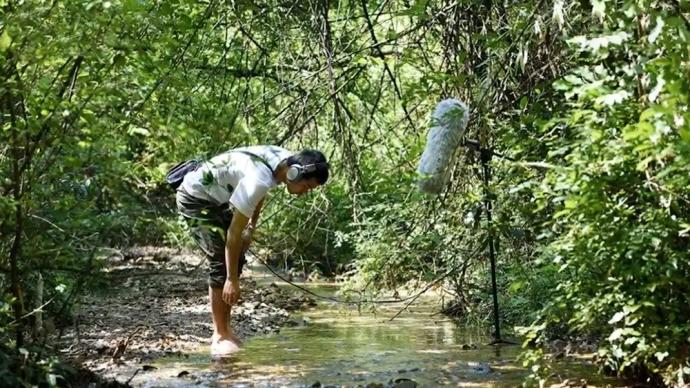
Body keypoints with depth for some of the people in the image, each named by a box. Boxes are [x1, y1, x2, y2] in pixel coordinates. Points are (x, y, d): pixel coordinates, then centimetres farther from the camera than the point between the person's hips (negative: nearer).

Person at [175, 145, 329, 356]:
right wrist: (232, 280, -29)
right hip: (195, 198, -9)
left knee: (235, 260, 6)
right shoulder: (259, 179, -35)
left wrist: (251, 228, 14)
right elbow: (234, 231, -32)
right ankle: (220, 336, -6)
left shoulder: (283, 159, -9)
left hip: (216, 198, 9)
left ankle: (223, 330, 13)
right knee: (222, 262, -15)